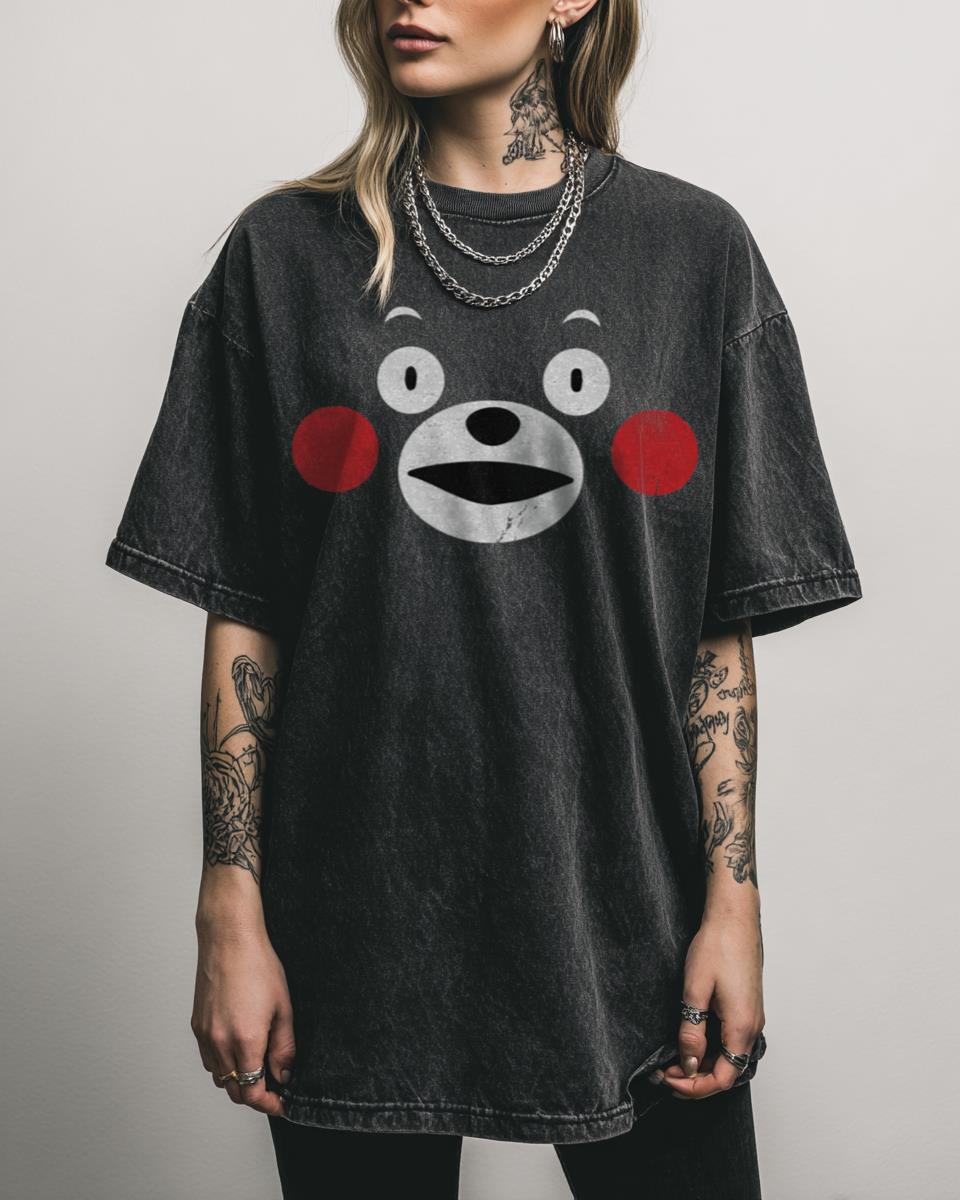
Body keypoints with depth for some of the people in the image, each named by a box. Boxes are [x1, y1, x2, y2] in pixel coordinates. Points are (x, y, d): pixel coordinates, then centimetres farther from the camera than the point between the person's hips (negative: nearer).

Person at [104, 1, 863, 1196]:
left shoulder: (693, 248, 3)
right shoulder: (288, 252, 2)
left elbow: (722, 626, 2)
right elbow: (242, 617, 1)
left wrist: (733, 898, -2)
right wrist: (231, 913, -2)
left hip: (624, 915, 1)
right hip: (356, 933, 0)